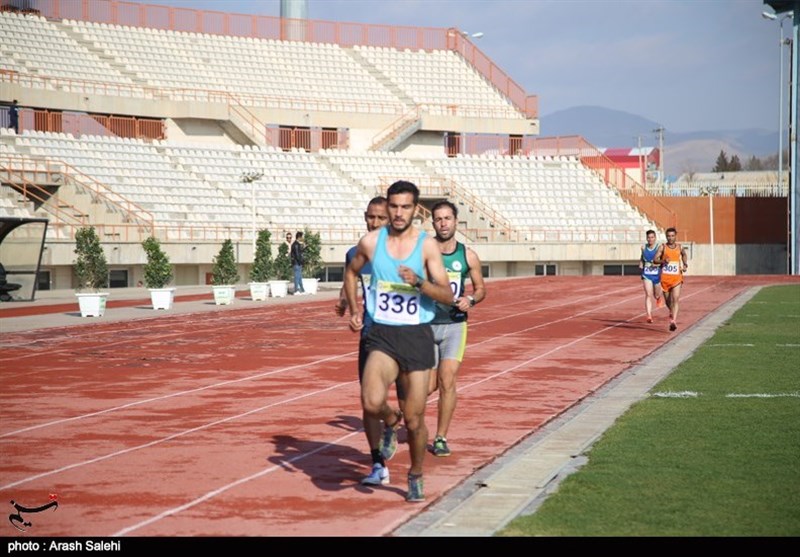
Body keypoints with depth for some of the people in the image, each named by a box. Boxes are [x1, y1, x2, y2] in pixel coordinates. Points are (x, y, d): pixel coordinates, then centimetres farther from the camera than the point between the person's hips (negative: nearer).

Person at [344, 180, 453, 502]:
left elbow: (447, 296, -6)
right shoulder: (370, 241, 1)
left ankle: (416, 477, 28)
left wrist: (418, 282, -23)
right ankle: (390, 420, 13)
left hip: (417, 335, 0)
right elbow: (351, 272, 22)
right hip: (382, 334, 1)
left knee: (414, 419, 3)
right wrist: (354, 311, 11)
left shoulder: (427, 245, -3)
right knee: (372, 403, -24)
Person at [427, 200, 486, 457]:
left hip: (454, 324, 1)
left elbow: (481, 288, 12)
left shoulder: (468, 256, 2)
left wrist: (470, 300, -7)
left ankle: (441, 438, 3)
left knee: (447, 382, -8)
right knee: (428, 386, 3)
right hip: (425, 325, -1)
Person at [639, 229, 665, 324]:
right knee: (648, 295, -14)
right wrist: (641, 263, 3)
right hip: (646, 275, 1)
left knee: (656, 295, 16)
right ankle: (649, 316, -18)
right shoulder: (644, 247, 4)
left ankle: (659, 297, 56)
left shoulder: (659, 247, -8)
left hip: (657, 274, -1)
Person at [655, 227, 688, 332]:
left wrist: (685, 264, 13)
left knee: (675, 299, -17)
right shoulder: (662, 247, -1)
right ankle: (672, 313, 44)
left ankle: (673, 321, -23)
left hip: (677, 277, 0)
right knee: (667, 300, 11)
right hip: (665, 277, 0)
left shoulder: (680, 247, 5)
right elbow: (655, 260, -7)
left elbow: (684, 254, 28)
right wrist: (663, 261, -26)